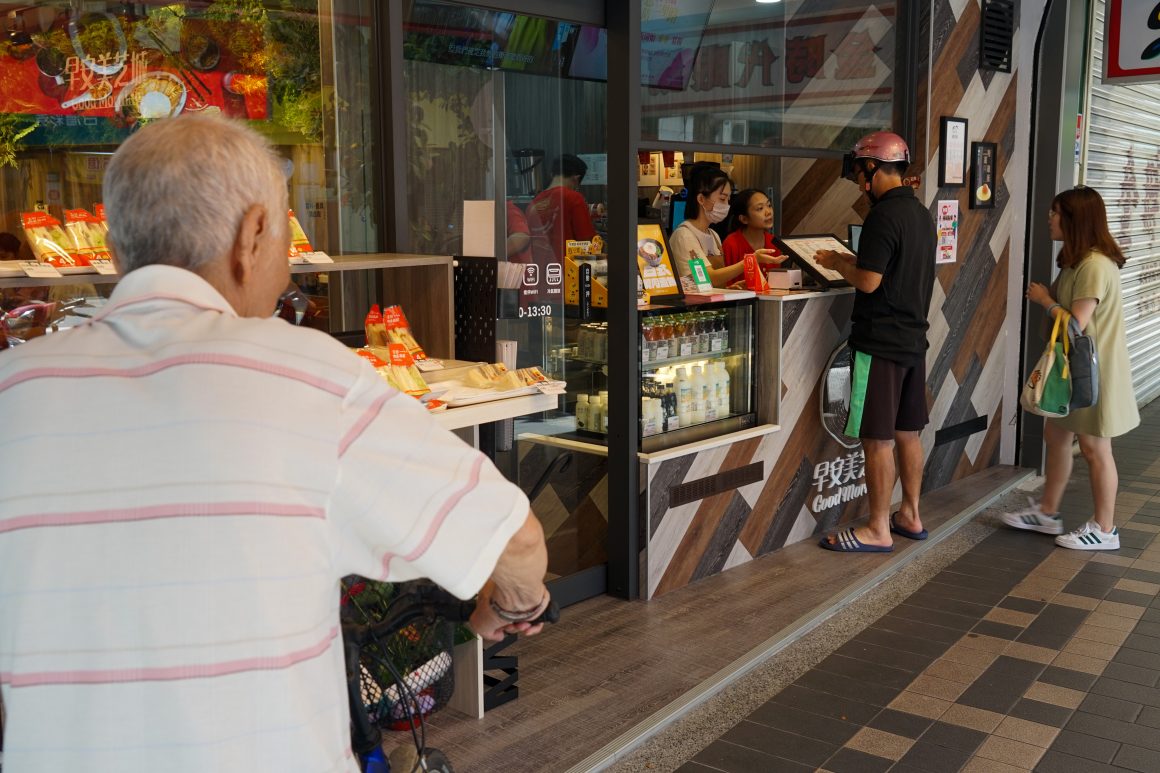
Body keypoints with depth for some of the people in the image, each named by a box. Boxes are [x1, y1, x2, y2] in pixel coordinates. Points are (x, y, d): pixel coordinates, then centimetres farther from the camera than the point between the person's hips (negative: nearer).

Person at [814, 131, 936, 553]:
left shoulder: (884, 215, -17)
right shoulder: (921, 213, 12)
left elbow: (868, 281, -21)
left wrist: (837, 262, -4)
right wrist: (852, 261, 16)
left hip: (880, 341, -9)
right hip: (913, 338, 9)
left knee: (878, 438, -2)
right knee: (908, 432, 16)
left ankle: (878, 530, 5)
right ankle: (910, 516, 26)